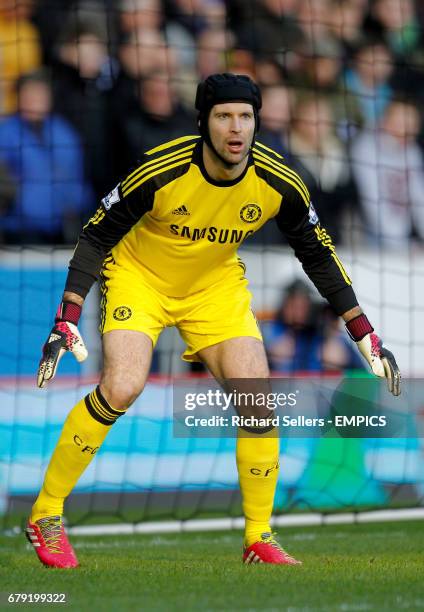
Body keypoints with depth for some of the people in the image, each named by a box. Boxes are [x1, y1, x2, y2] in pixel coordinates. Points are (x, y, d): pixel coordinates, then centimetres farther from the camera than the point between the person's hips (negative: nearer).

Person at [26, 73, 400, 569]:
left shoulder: (279, 185, -19)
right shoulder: (160, 173, -29)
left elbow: (317, 254, -3)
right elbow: (97, 235, -17)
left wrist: (365, 336, -4)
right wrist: (67, 319, -25)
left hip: (216, 286, 3)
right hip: (139, 277, -3)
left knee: (258, 399, -11)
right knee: (121, 388, -26)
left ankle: (258, 539, 6)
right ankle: (45, 514, -10)